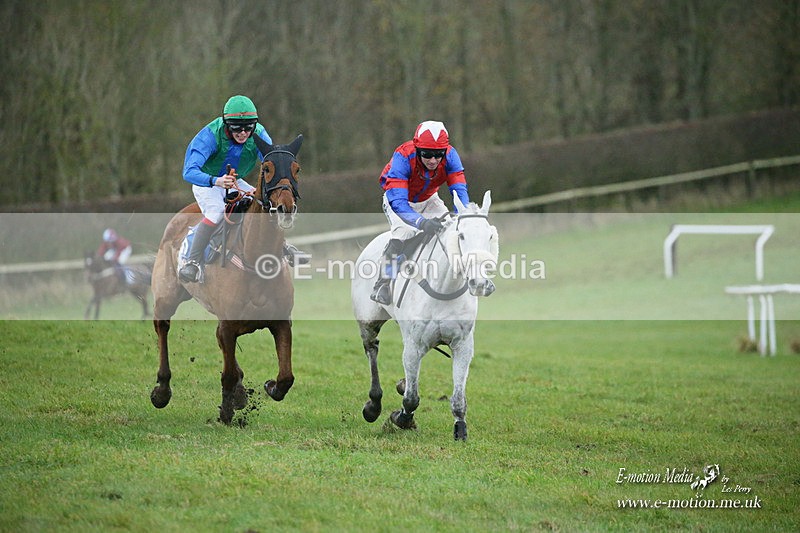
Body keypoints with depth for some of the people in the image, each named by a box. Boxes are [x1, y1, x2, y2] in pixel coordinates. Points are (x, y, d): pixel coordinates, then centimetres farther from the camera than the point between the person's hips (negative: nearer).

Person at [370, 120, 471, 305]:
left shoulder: (450, 156, -28)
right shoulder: (403, 157, -40)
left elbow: (460, 190, -29)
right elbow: (398, 201, -46)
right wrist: (422, 222, -62)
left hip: (428, 199, 4)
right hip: (400, 200, -4)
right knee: (404, 231, -30)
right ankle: (382, 284, -26)